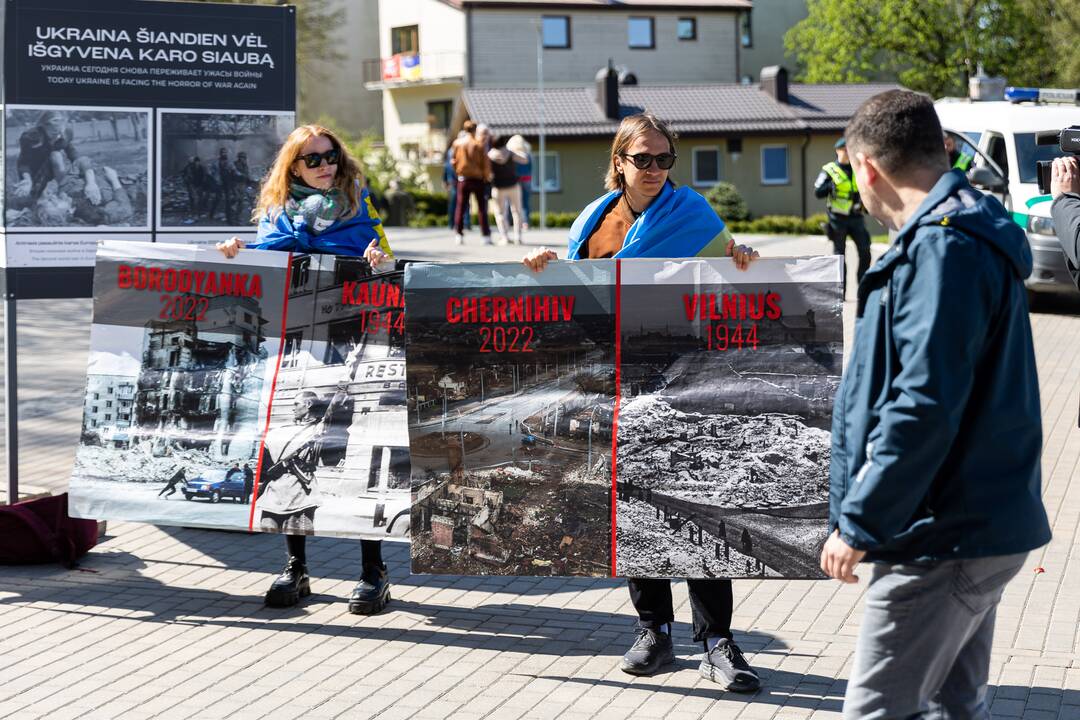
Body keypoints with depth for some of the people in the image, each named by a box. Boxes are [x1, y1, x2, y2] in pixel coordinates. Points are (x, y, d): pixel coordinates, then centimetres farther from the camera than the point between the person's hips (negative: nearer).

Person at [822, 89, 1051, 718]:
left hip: (945, 541, -10)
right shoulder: (974, 233, 15)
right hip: (984, 525, 10)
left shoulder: (941, 247, -18)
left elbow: (924, 406, -25)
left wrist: (859, 525, -19)